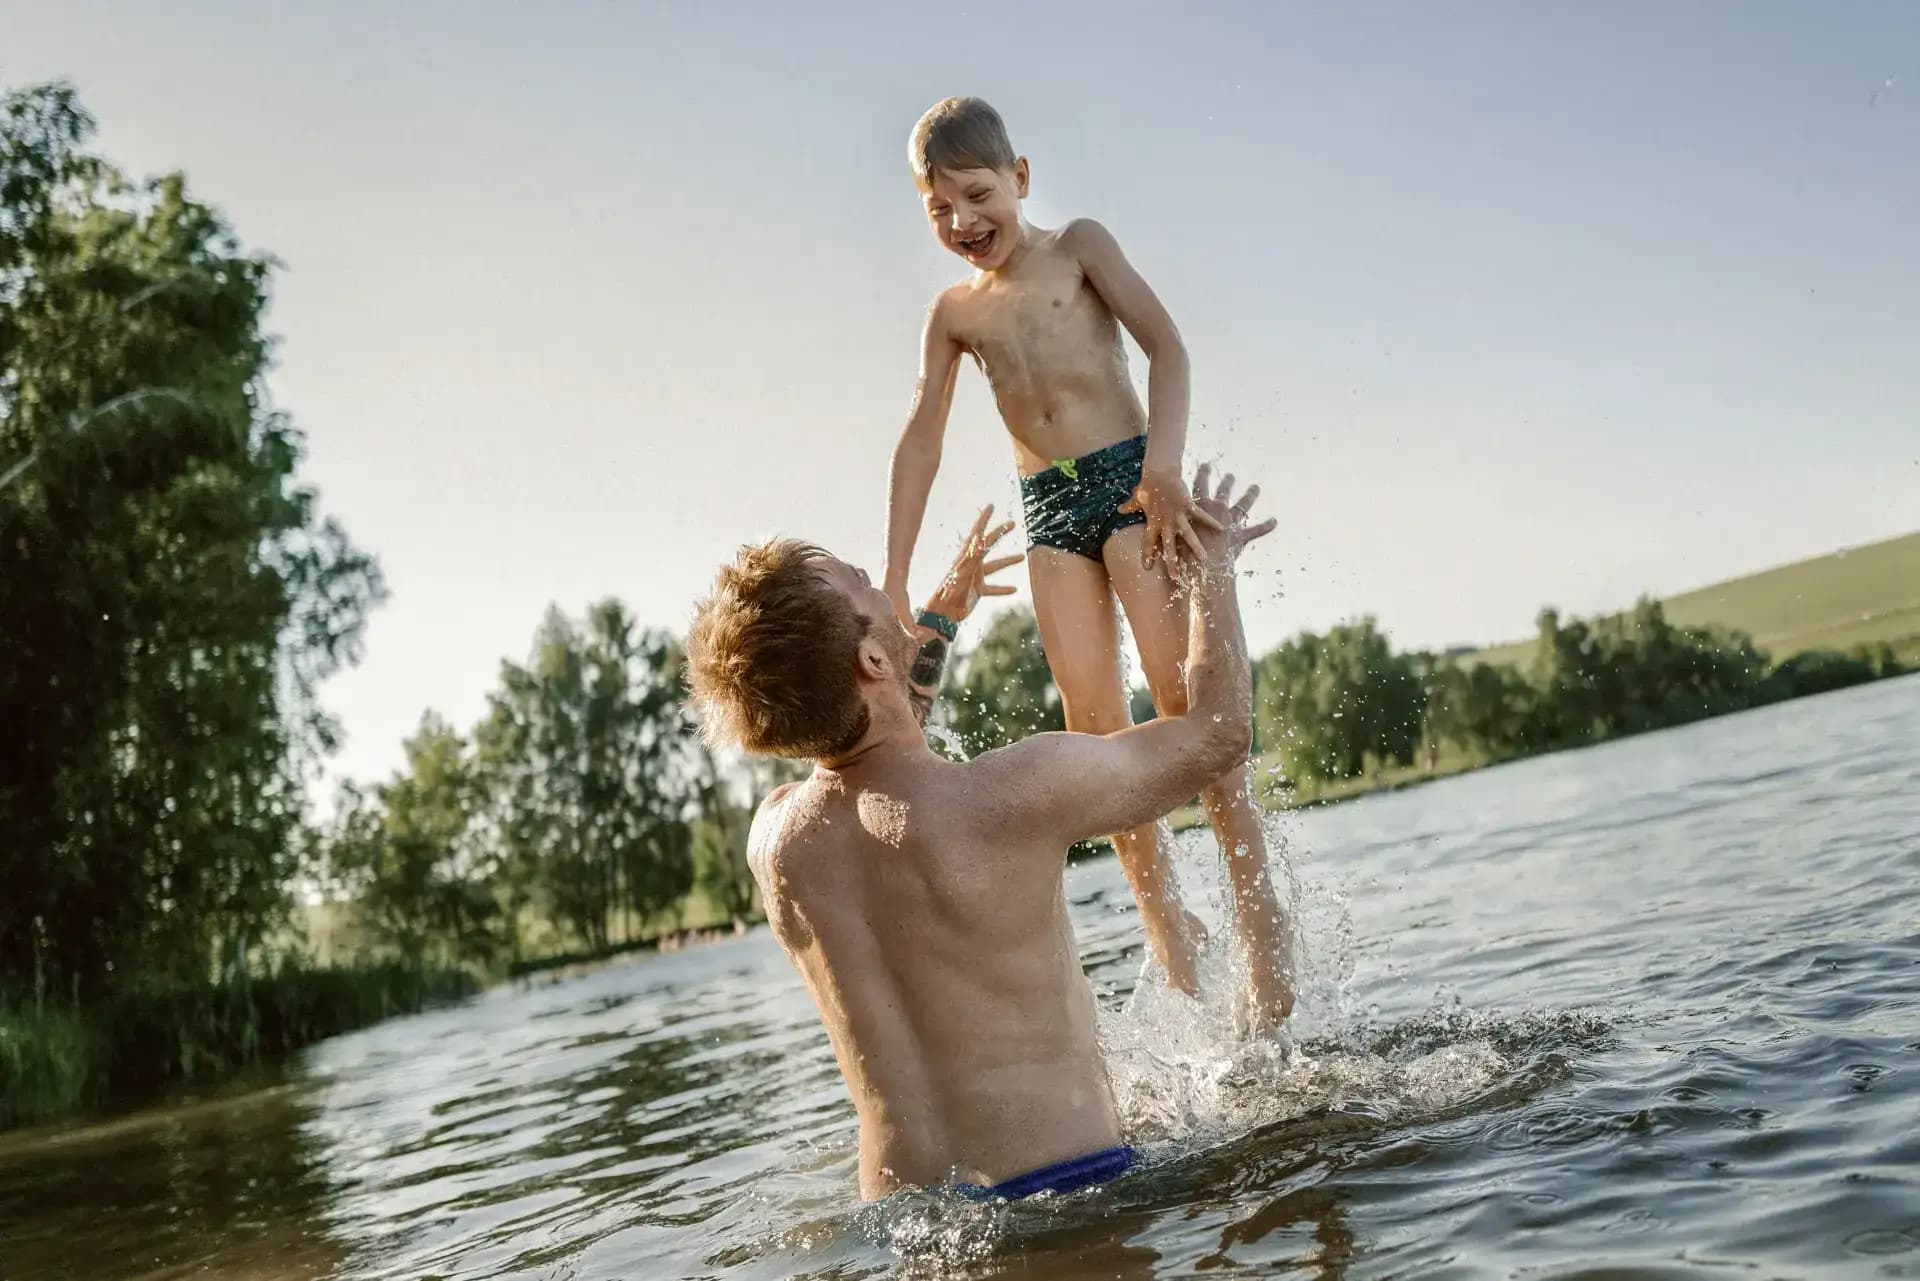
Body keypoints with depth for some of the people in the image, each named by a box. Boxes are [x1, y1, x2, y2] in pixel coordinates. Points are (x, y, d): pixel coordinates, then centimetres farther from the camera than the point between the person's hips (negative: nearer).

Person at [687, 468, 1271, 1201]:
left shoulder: (774, 838, 3)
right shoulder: (1011, 795, -16)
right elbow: (1219, 730, 0)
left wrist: (942, 618, 38)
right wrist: (1212, 568, 16)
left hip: (904, 1211, 6)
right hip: (1069, 1187, -6)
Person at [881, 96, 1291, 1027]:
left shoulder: (1077, 247, 5)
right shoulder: (955, 312, 14)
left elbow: (1164, 342, -6)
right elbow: (922, 440, 11)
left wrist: (1165, 460, -24)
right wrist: (894, 582, 5)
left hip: (1128, 474, -4)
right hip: (1047, 506, 4)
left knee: (1180, 691, -14)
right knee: (1091, 721, -5)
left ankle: (1256, 901, -10)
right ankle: (1162, 914, 2)